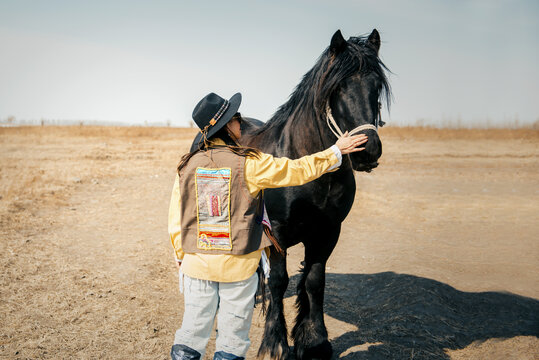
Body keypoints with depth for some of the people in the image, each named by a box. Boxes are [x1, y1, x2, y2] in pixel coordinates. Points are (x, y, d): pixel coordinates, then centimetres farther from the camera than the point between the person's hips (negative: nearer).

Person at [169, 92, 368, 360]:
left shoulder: (187, 165, -2)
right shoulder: (250, 164, -12)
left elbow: (175, 218, 3)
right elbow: (297, 171, -3)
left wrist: (181, 256, 15)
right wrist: (337, 151, 9)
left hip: (197, 264, 3)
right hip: (238, 266, -3)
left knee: (192, 331, 14)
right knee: (233, 337, 11)